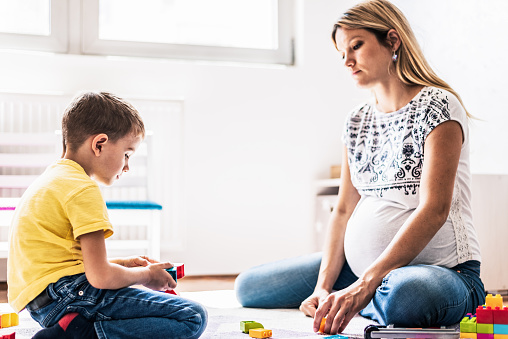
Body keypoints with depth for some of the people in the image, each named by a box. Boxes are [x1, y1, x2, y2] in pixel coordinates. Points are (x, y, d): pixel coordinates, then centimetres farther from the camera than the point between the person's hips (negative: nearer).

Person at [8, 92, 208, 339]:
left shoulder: (49, 180, 20)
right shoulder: (83, 189, -12)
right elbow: (100, 277, -18)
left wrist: (121, 263, 20)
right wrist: (145, 275, 1)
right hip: (67, 292, -11)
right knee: (192, 318, -16)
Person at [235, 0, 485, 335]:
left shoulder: (437, 105, -10)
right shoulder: (357, 121, 12)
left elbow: (435, 210, -21)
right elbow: (344, 210, 9)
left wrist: (364, 285, -28)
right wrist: (324, 286, -7)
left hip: (440, 269, -6)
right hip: (360, 266, 7)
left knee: (406, 296, -43)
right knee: (249, 286, 1)